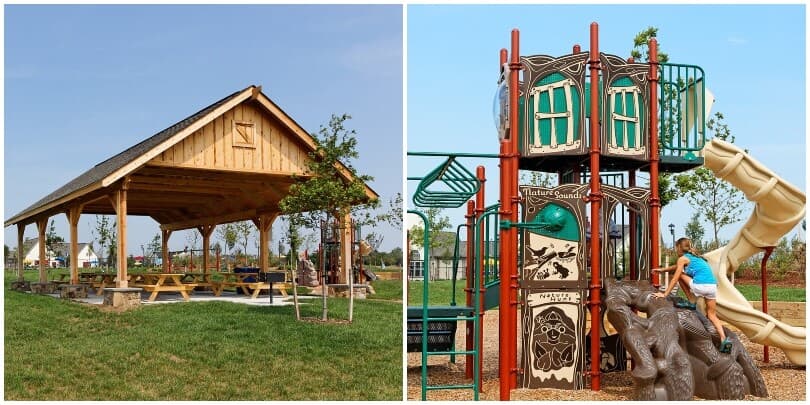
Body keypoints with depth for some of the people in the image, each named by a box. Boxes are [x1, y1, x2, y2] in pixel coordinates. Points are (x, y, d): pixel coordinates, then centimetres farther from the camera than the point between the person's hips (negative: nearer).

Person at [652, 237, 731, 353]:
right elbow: (678, 266, 44)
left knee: (679, 275, 16)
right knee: (712, 315, 14)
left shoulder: (682, 258, 7)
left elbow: (675, 279, 3)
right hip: (713, 286, 7)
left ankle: (691, 302, 15)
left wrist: (664, 294, 7)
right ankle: (724, 340, -4)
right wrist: (662, 270, 52)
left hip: (700, 286, -7)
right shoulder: (695, 257, 29)